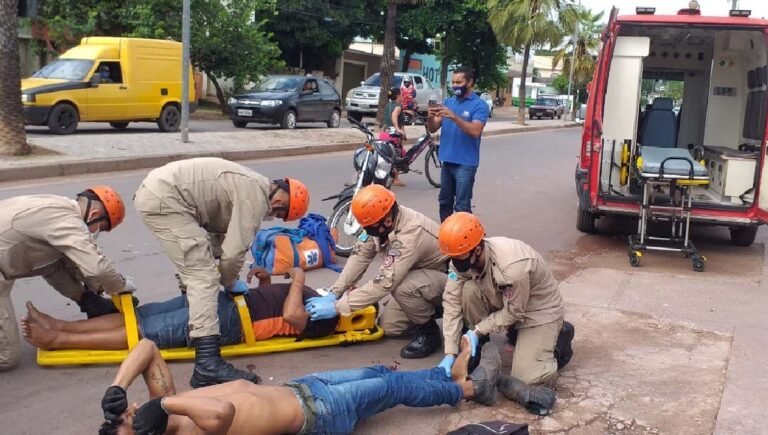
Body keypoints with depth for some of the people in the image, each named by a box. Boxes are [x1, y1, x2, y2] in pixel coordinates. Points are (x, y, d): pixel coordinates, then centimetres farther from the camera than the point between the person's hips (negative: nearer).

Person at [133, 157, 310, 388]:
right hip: (163, 199, -11)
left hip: (156, 190, 11)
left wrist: (226, 278, 21)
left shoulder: (250, 186, 20)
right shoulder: (255, 197, -10)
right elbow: (234, 250, -11)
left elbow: (218, 231, 24)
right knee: (204, 277, -13)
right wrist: (230, 282, 7)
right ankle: (208, 365, -19)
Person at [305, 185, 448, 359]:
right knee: (389, 327, -1)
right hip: (417, 274, 8)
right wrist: (333, 294, -19)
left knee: (402, 288, -35)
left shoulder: (410, 235, -38)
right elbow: (360, 256, -10)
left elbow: (384, 283, -39)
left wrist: (337, 307, -37)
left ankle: (429, 332, -11)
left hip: (445, 277, -8)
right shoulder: (381, 220, -14)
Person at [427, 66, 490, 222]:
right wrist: (430, 117, -16)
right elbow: (433, 129, 6)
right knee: (444, 202, 16)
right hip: (447, 161, 6)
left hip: (465, 163, -6)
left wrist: (454, 117, -29)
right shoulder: (448, 102, 10)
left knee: (462, 206, -5)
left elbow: (475, 131, -21)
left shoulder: (479, 105, -7)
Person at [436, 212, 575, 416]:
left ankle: (559, 336, 10)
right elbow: (452, 303, -18)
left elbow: (514, 312, -24)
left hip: (540, 309, -6)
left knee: (527, 378, -17)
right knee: (468, 291, -25)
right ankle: (479, 347, -1)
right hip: (504, 301, 6)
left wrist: (478, 331, -24)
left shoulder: (512, 265, -39)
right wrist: (450, 353, -24)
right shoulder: (462, 258, -20)